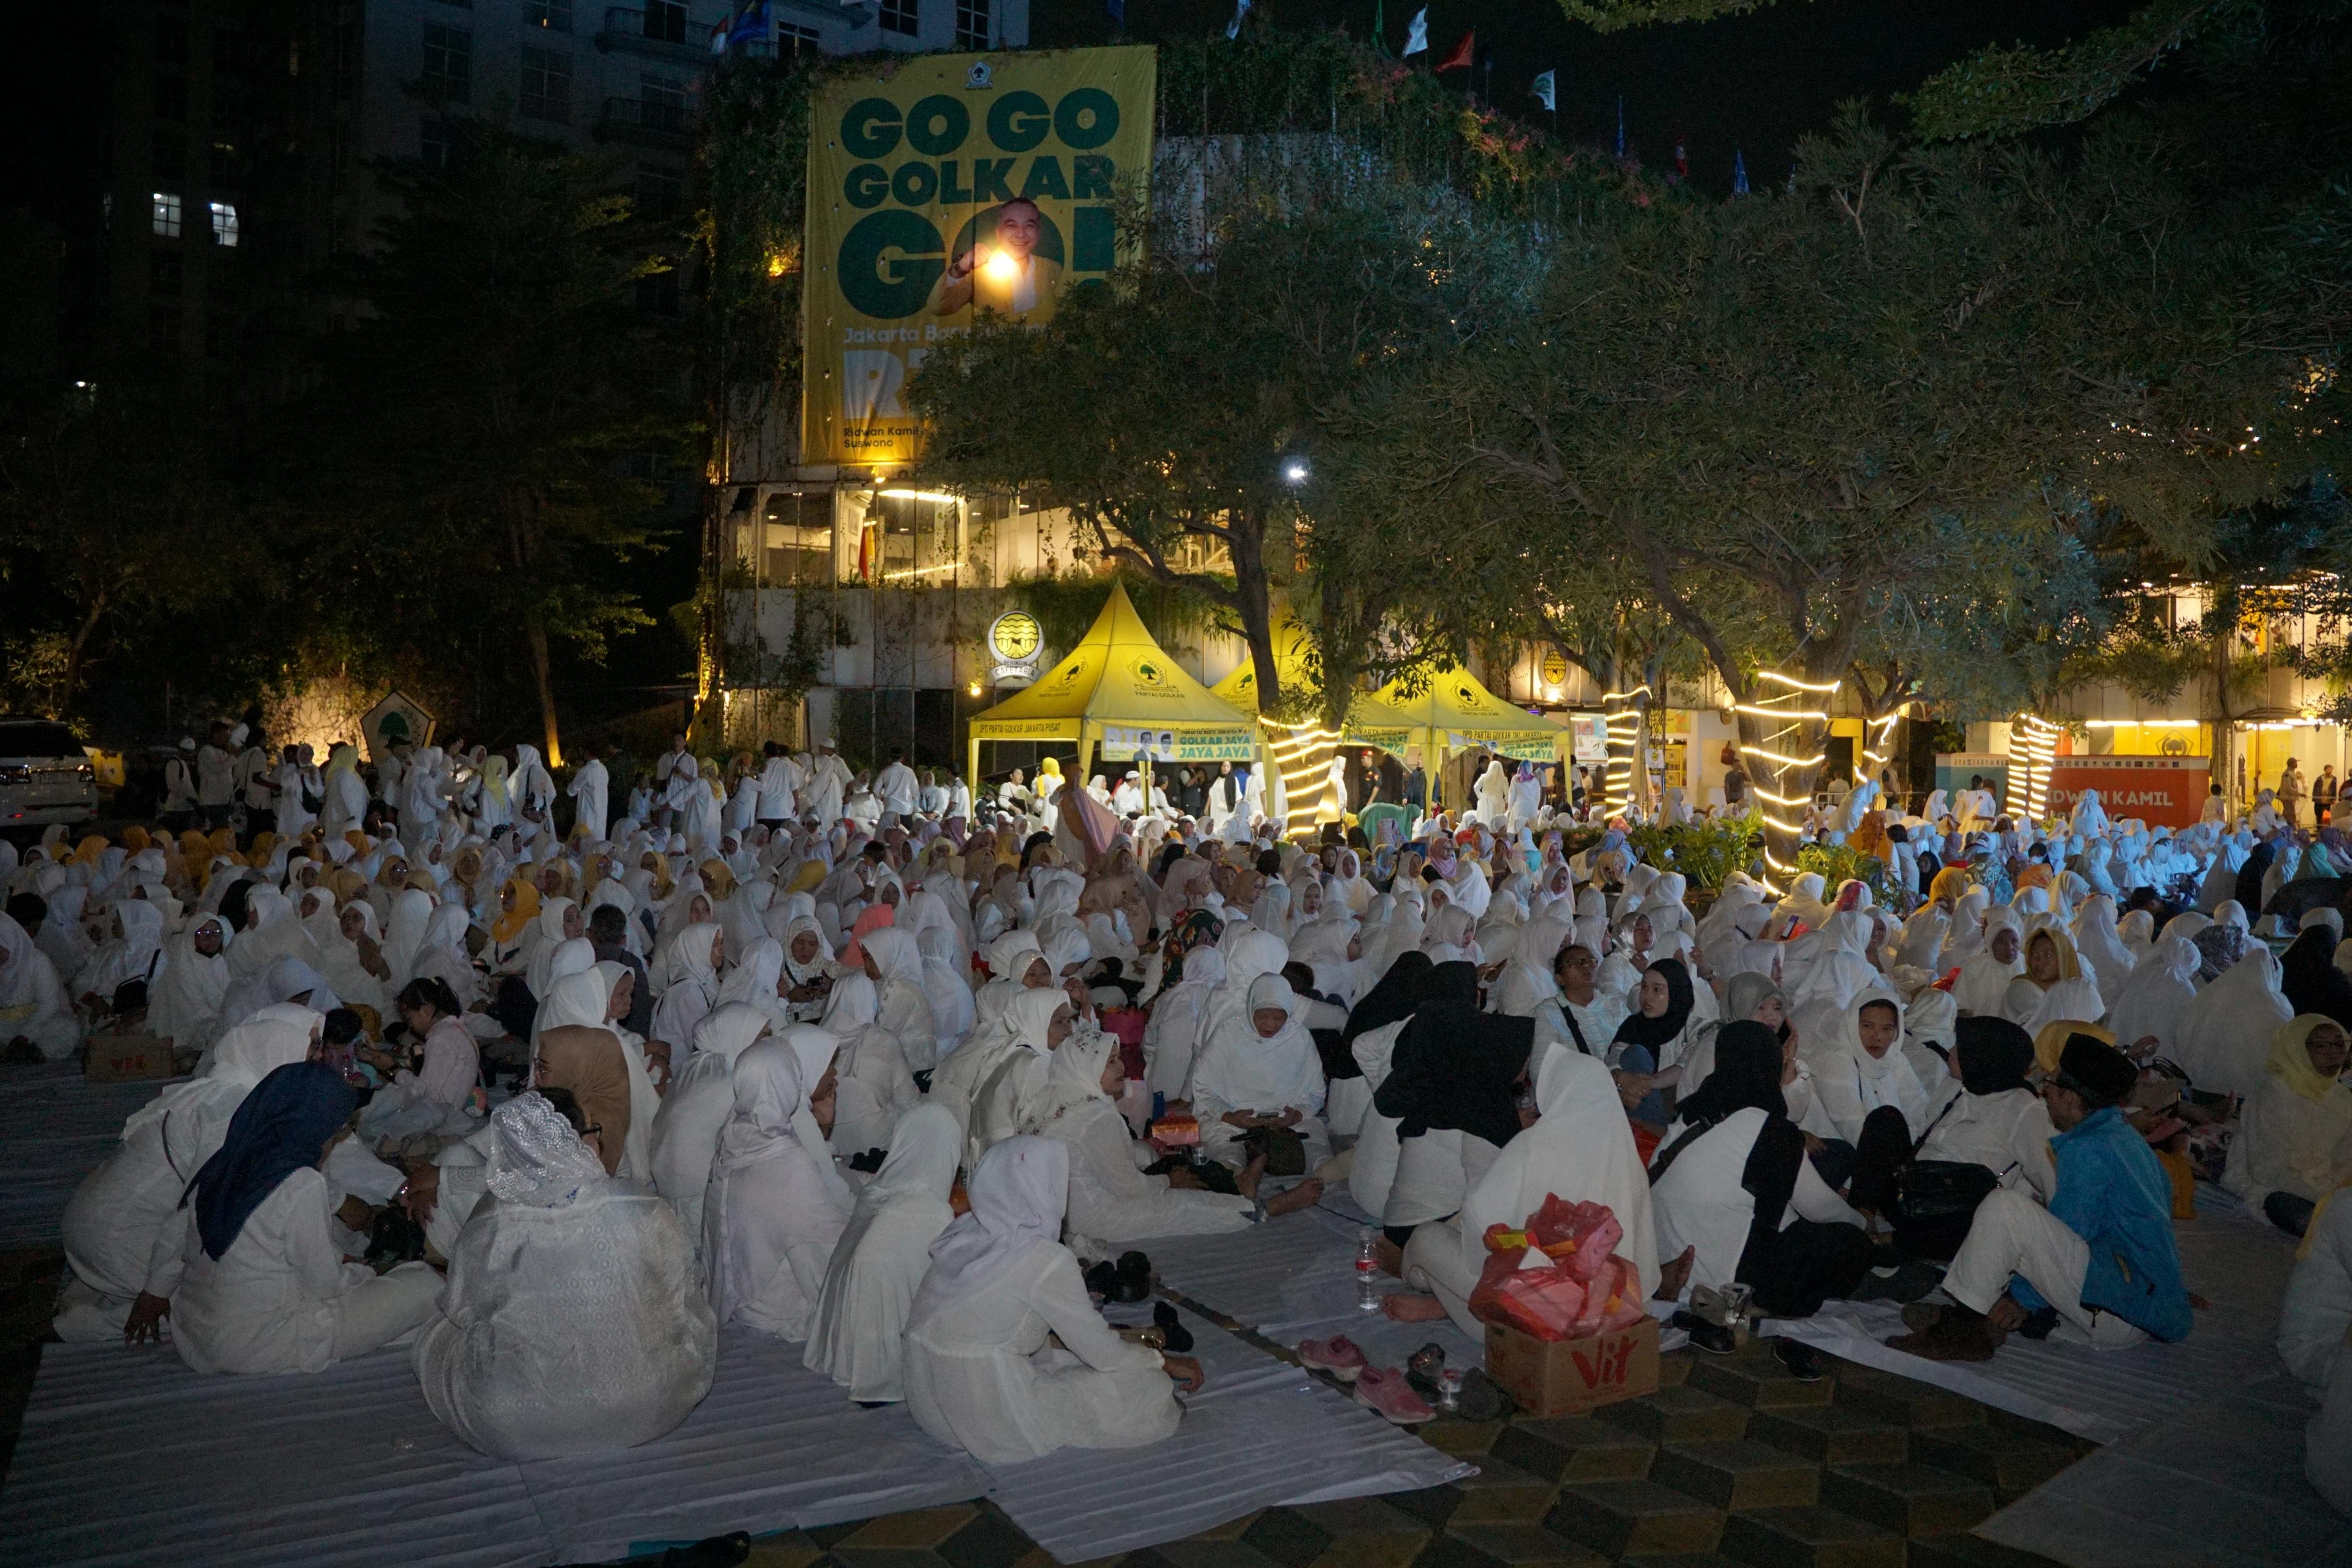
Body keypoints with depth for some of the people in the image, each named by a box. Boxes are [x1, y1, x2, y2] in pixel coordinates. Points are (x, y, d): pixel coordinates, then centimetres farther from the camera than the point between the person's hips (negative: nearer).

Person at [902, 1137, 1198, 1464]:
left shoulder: (965, 1232, 3)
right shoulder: (1047, 1260, -19)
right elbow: (1102, 1352, -8)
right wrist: (1164, 1363, 9)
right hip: (991, 1421, -8)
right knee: (1147, 1386, 0)